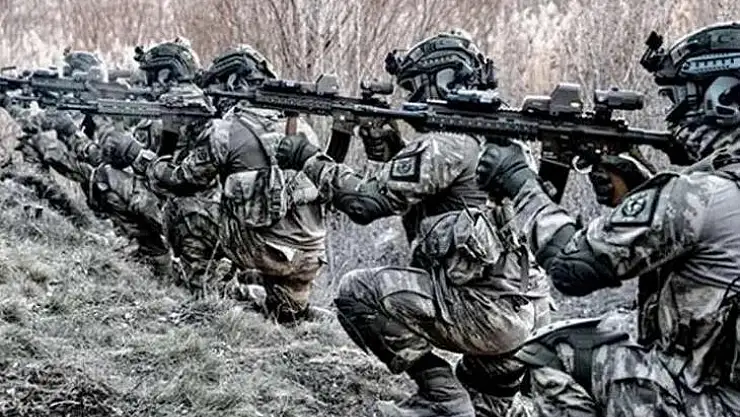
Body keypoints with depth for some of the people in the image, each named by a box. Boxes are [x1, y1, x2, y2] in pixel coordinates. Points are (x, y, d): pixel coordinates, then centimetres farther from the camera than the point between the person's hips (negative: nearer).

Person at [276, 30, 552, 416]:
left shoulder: (447, 144, -13)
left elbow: (369, 200, -14)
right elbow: (407, 188, 23)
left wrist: (310, 159, -3)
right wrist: (386, 145, 10)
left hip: (485, 308, -10)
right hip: (530, 309, 10)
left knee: (357, 292, -4)